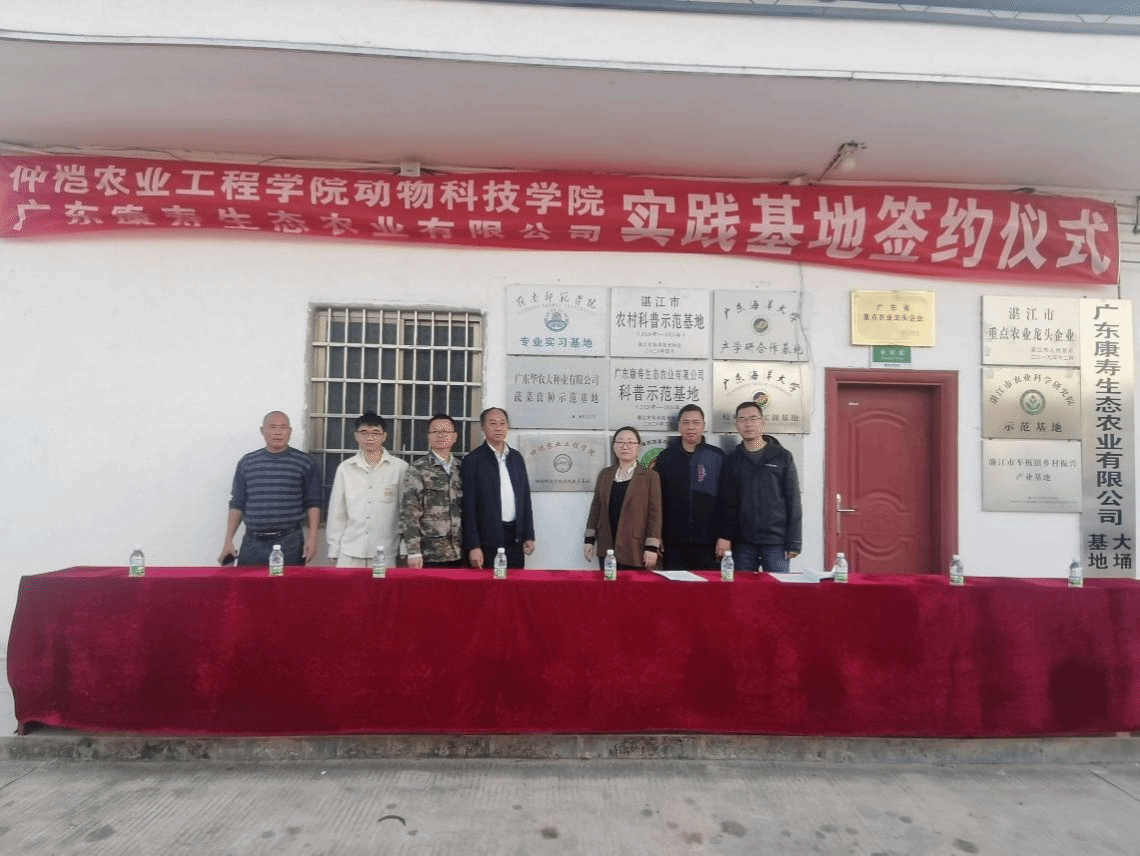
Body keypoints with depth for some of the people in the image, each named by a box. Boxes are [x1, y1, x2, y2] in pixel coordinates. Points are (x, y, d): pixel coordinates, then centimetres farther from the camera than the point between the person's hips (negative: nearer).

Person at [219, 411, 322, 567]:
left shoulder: (305, 463, -1)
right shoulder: (246, 463, 8)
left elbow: (313, 504, -2)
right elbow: (237, 504, 10)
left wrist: (312, 538, -10)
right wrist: (228, 540, 6)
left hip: (290, 542, -3)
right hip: (253, 543, 3)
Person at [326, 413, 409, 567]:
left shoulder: (400, 468, 1)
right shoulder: (345, 468, 9)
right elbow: (336, 512, 12)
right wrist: (334, 550, 10)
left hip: (385, 554, -2)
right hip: (349, 554, 2)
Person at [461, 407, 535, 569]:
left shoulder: (517, 458, 11)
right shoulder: (472, 460, -5)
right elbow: (468, 506, -8)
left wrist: (529, 536, 9)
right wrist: (473, 546, -13)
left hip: (515, 539, 5)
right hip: (487, 542, -5)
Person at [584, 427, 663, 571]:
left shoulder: (650, 477, 0)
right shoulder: (605, 475, 12)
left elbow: (655, 513, -4)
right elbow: (596, 507, 14)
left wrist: (652, 547, -10)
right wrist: (590, 539, 8)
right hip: (607, 549, 4)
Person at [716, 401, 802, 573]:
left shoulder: (782, 457, 4)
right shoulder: (732, 461, 10)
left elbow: (793, 501, 2)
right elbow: (726, 503, 7)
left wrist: (794, 542, -5)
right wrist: (724, 536, -5)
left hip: (776, 541, -2)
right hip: (742, 543, 2)